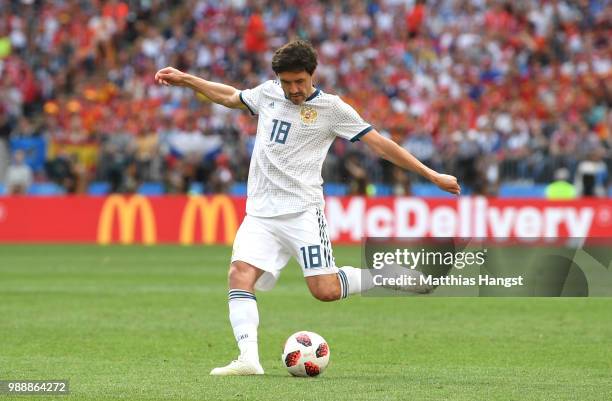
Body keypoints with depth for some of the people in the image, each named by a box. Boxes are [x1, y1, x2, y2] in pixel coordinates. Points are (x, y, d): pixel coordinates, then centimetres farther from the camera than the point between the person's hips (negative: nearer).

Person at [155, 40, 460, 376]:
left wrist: (432, 176, 0)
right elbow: (230, 97, 33)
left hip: (302, 211, -4)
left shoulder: (332, 108, 0)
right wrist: (184, 79, 32)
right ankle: (248, 358, -27)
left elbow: (380, 144, 2)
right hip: (261, 212, 4)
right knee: (240, 273, -19)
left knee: (325, 290, -16)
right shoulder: (268, 93, 13)